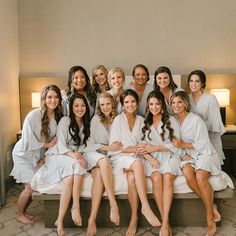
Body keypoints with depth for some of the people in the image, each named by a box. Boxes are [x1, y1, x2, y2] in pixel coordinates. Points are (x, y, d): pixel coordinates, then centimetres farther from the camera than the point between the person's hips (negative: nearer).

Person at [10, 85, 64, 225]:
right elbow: (28, 142, -22)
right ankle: (19, 215, 23)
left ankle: (24, 211, 33)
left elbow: (55, 141, -3)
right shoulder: (34, 115, -26)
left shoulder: (58, 117, -10)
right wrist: (47, 145, -17)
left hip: (40, 155, 5)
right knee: (31, 187, -4)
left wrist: (45, 157, -8)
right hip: (25, 154, -5)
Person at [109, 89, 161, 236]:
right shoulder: (118, 120, 0)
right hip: (120, 158, -3)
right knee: (137, 163, -37)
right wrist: (135, 149, -15)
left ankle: (134, 217, -25)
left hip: (136, 158, 3)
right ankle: (146, 207, -35)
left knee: (132, 177, -32)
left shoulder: (141, 120, 12)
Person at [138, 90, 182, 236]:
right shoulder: (145, 123, 15)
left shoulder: (171, 120, 6)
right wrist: (149, 157, -15)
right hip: (153, 158, 1)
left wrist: (155, 148, -8)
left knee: (167, 178, -31)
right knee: (156, 178, -29)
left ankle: (165, 223, -30)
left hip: (170, 156, -1)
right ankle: (166, 222, -21)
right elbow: (143, 145, 5)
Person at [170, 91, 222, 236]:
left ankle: (210, 221, -19)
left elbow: (203, 144, -11)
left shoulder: (196, 119, -9)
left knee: (200, 176, -33)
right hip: (188, 156, 4)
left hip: (204, 153, -4)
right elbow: (175, 143, 10)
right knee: (188, 174, -31)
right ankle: (211, 206, -12)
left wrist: (183, 145, -14)